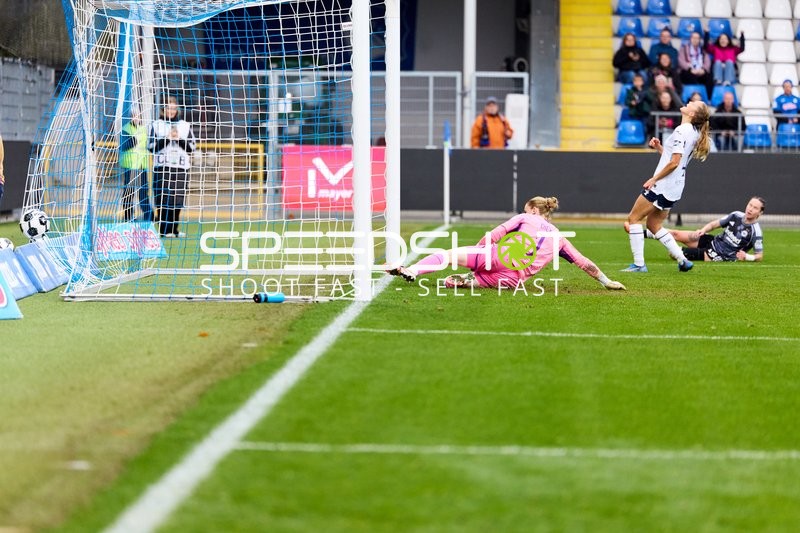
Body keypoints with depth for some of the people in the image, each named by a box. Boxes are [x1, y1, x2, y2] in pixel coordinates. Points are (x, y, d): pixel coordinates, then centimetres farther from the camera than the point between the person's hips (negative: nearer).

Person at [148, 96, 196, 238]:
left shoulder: (185, 126, 13)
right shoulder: (157, 125, 9)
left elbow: (192, 147, 8)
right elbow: (151, 146, 1)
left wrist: (179, 139, -7)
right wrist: (166, 139, -10)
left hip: (181, 167, 2)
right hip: (162, 167, -2)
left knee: (177, 200, -1)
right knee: (163, 199, -7)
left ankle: (173, 229, 6)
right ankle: (164, 230, -4)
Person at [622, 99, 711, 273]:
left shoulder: (682, 131, -17)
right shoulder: (693, 133, 12)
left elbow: (674, 162, -22)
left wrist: (654, 179, -15)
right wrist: (660, 147, 9)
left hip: (662, 186, -9)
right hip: (675, 188, 9)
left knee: (633, 218, -1)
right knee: (653, 224, 18)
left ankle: (639, 264, -4)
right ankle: (682, 260, 11)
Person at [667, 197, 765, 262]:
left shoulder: (756, 232, -18)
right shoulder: (736, 215, -3)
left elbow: (759, 256, -10)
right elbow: (714, 224, 8)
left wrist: (747, 257, -30)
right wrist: (703, 230, -11)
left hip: (720, 257, -6)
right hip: (714, 242, 6)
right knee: (675, 234, -1)